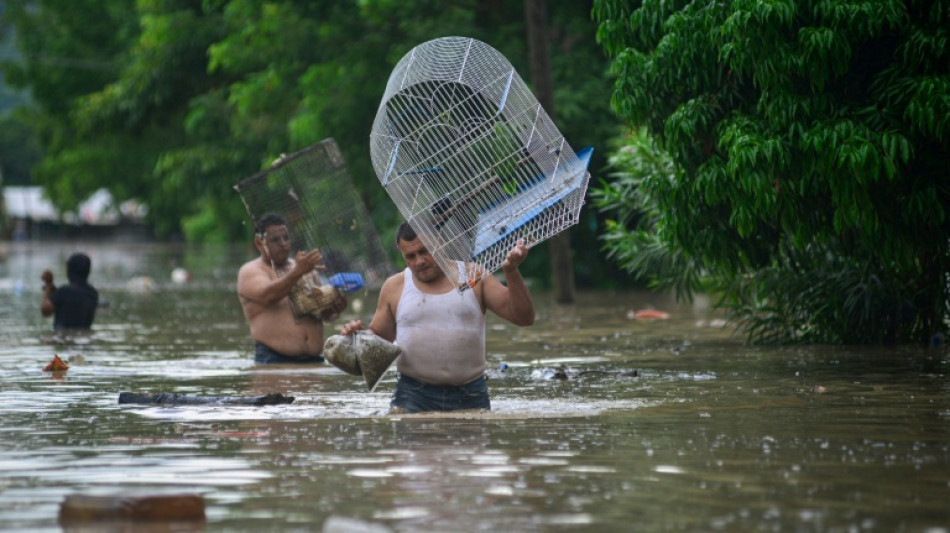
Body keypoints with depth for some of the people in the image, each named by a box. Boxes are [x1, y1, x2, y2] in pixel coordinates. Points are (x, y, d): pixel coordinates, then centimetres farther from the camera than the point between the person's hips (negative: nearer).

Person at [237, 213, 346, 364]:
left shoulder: (305, 268, 21)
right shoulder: (250, 272, 2)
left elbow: (323, 313, 22)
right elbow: (267, 295, -20)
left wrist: (333, 308, -3)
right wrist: (298, 272, -32)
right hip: (273, 359, -5)